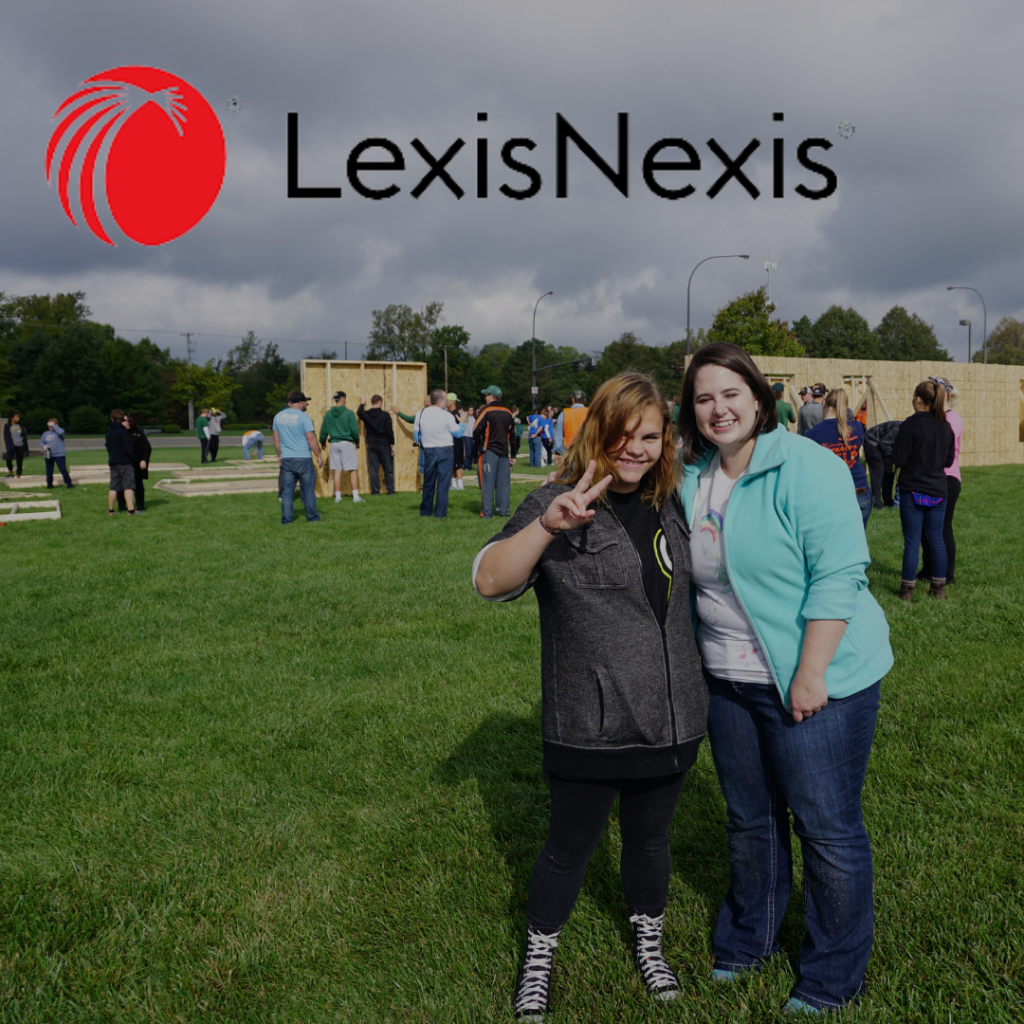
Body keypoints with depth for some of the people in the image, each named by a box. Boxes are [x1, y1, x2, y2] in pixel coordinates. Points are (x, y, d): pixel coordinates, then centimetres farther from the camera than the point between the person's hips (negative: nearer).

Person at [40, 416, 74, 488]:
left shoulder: (59, 431, -1)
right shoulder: (45, 433, 13)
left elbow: (60, 432, -27)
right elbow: (41, 442, 15)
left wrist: (53, 425, -17)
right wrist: (43, 446, -7)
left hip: (59, 455, -5)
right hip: (48, 455, 5)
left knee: (63, 470, -7)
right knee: (49, 471, 9)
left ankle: (68, 483, 2)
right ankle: (49, 485, 21)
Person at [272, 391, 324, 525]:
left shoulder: (278, 416, 9)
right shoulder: (303, 416, -9)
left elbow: (276, 439, 14)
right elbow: (311, 438, -13)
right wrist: (318, 456, -7)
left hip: (286, 459, 5)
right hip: (303, 458, -5)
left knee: (287, 491, 7)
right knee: (308, 490, 5)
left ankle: (286, 519, 6)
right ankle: (312, 518, 11)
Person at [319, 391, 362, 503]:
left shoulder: (328, 414, 4)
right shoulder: (349, 413, -8)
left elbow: (323, 431, 9)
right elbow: (355, 430, -8)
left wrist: (322, 442, 25)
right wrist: (357, 441, 9)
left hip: (334, 444, 4)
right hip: (347, 443, -4)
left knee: (337, 471, 8)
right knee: (353, 470, 0)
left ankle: (337, 496, 10)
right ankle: (355, 495, -5)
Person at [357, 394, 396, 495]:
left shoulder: (366, 414, -1)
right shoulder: (385, 415, -9)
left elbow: (359, 412, 23)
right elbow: (389, 432, -10)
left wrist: (362, 402, 37)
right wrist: (392, 446, -4)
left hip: (371, 446, 3)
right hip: (384, 445, -2)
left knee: (373, 470, 5)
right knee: (388, 470, 5)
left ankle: (375, 491, 4)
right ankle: (391, 491, 5)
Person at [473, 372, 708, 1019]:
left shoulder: (670, 506, 4)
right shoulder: (558, 506, -13)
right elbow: (490, 582, -28)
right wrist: (547, 525, -42)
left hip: (669, 721, 4)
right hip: (588, 727, -4)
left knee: (650, 838, 21)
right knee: (572, 845, 12)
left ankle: (649, 942, 46)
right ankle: (539, 958, 36)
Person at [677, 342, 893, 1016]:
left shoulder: (806, 467, -16)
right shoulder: (693, 478, 5)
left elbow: (837, 576, -20)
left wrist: (810, 675, -21)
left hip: (816, 679, -6)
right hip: (730, 681, 6)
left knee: (827, 827, 6)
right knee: (750, 819, 20)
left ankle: (834, 978, 27)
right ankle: (749, 940, 42)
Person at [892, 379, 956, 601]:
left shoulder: (910, 425, -14)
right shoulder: (945, 426, 4)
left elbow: (899, 459, -14)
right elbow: (949, 460, 12)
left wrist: (896, 447, 4)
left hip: (913, 491, -5)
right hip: (938, 491, 5)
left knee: (912, 542, 1)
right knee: (936, 539, 13)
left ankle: (907, 590, 7)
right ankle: (938, 589, 19)